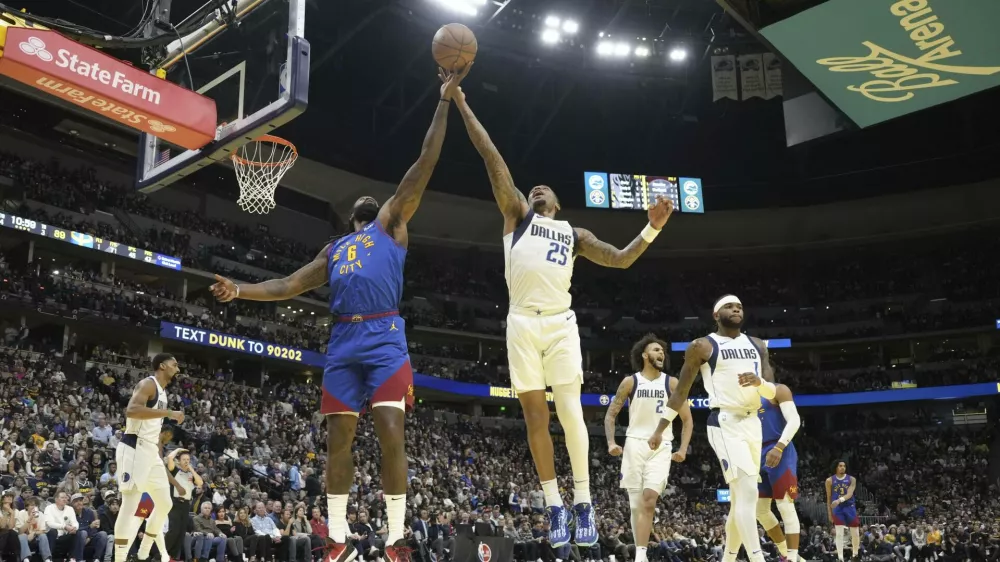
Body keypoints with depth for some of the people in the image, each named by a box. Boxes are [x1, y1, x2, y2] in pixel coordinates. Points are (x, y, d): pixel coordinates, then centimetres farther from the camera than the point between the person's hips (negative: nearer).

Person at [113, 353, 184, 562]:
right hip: (134, 449, -10)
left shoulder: (163, 392, 20)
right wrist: (168, 413, -24)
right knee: (131, 506, -12)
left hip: (150, 451, 10)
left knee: (164, 504, 12)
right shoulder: (148, 384, -9)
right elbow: (131, 410, -27)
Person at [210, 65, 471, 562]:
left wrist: (444, 101, 3)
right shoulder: (333, 250, 29)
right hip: (343, 342, 5)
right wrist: (241, 290, 12)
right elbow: (289, 286, 27)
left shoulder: (391, 223, 15)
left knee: (390, 433, -13)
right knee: (338, 437, 2)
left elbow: (423, 167, 8)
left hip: (384, 337, -5)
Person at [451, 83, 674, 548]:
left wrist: (652, 229, 4)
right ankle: (554, 505, 9)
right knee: (535, 417, 1)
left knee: (570, 411, -8)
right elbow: (491, 155, 11)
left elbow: (621, 259, 17)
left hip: (560, 323, 1)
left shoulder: (575, 234, 22)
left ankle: (583, 502, 0)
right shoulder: (516, 213, 16)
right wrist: (462, 106, 7)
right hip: (522, 323, -1)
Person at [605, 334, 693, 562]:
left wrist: (683, 449, -2)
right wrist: (611, 443, -7)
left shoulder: (672, 383, 4)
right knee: (636, 505, 2)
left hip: (661, 446, 0)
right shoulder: (630, 382, 2)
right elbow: (610, 414, 7)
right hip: (635, 444, 0)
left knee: (649, 499, -16)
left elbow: (687, 419, 10)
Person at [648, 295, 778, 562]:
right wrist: (660, 429, 3)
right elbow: (681, 391, 2)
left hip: (752, 423, 7)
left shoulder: (757, 345, 14)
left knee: (740, 498, 12)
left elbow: (773, 391, 10)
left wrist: (759, 382, -14)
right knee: (748, 492, -19)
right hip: (725, 424, -7)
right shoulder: (702, 346, -3)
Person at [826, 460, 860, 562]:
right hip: (837, 508, -1)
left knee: (855, 533, 6)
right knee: (839, 533, -9)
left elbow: (850, 494, -17)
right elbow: (829, 498, 6)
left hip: (850, 507, 1)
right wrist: (829, 513, 2)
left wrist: (840, 500, -35)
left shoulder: (851, 479, -1)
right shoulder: (830, 480, 1)